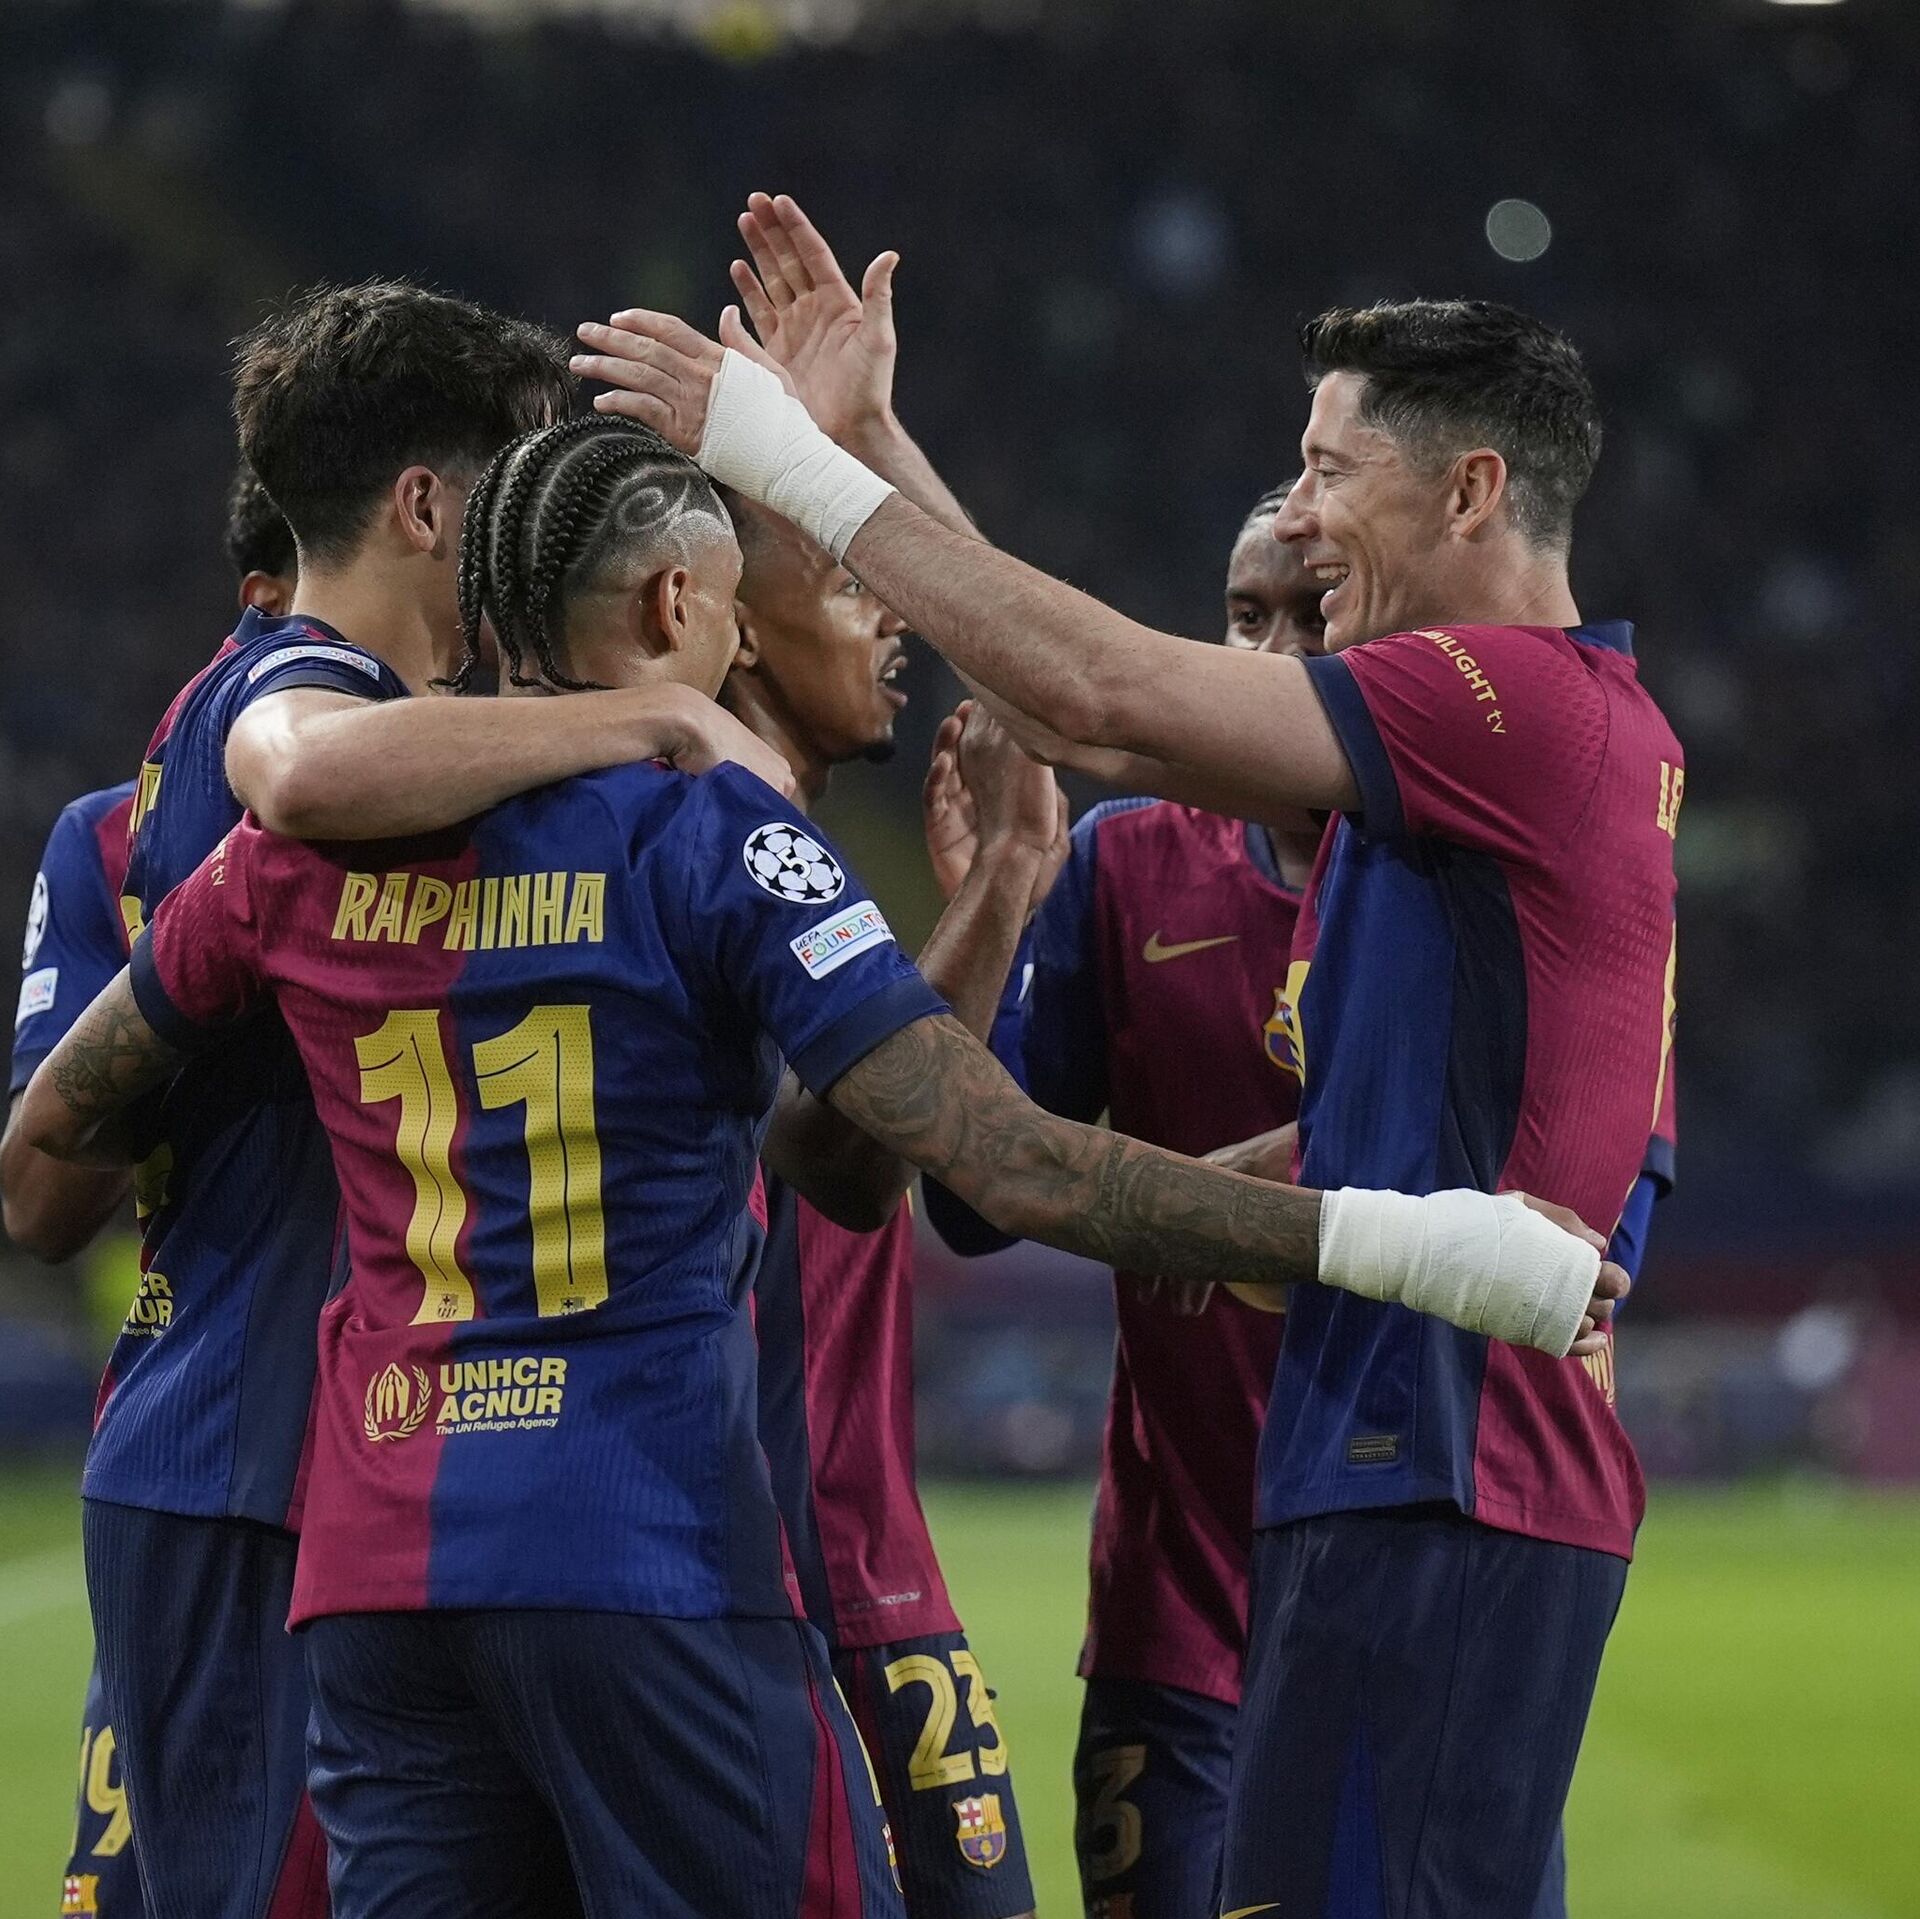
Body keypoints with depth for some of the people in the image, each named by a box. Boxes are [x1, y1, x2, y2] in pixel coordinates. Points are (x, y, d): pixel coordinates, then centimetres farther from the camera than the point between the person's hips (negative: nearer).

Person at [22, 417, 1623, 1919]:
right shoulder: (709, 831, -6)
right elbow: (1013, 1166, -14)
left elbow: (53, 1127, 20)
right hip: (643, 1550, -5)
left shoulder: (314, 838, 9)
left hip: (374, 1560, 5)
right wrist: (1391, 1244, -13)